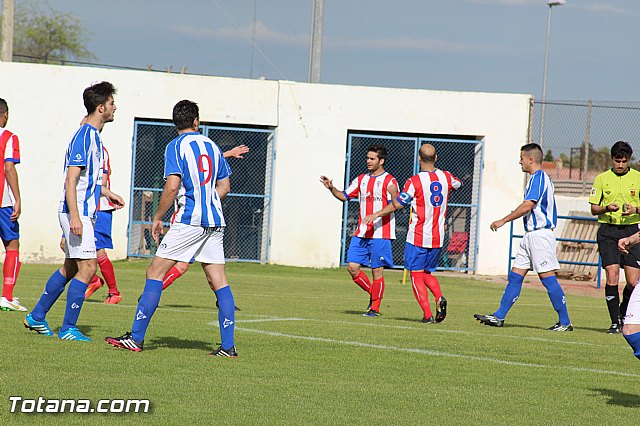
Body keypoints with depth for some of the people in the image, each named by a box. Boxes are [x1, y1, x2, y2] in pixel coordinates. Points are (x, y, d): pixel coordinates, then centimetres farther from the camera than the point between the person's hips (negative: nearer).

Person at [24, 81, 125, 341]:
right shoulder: (84, 136, -16)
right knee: (87, 268, -11)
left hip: (84, 213, 10)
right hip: (76, 212, -10)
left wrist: (107, 193, 24)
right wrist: (74, 217, -26)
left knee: (71, 268, 15)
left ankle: (37, 317, 24)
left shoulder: (93, 135, 15)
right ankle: (68, 329, -7)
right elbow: (71, 179, -21)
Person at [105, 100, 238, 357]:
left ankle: (136, 338, -5)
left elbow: (172, 186, -14)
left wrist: (158, 218, -5)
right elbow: (224, 186, 18)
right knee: (219, 282, 6)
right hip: (215, 222, 6)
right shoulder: (212, 146, 13)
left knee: (155, 273, -2)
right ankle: (228, 346, 0)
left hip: (189, 220, -6)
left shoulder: (176, 147, -5)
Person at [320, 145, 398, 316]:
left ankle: (374, 307, 7)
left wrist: (394, 195, -35)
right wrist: (332, 188, 1)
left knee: (377, 270, -2)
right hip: (361, 233, 6)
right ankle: (373, 294, 21)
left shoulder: (389, 181, -6)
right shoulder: (361, 179, 14)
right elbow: (345, 196, 18)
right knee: (352, 267, 1)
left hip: (380, 234, -6)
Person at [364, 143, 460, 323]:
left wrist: (376, 215, 4)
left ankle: (427, 314, -8)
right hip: (438, 238, 5)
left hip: (418, 237, -5)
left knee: (416, 276, 2)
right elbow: (458, 183, 26)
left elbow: (397, 204, -8)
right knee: (427, 273, 19)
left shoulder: (415, 181, -13)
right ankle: (439, 297, -9)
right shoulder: (446, 177, 2)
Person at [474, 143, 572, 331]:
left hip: (540, 235, -10)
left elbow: (527, 206, -22)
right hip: (531, 235, 10)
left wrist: (503, 221, -17)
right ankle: (498, 317, 10)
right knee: (515, 276, 8)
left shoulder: (538, 178, -14)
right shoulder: (538, 178, 18)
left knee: (548, 278, -8)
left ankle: (565, 322, -4)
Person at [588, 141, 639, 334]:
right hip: (608, 231, 0)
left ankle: (623, 314, 23)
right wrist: (607, 208, -12)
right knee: (612, 277, -12)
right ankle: (615, 322, -3)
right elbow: (594, 209, 9)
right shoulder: (602, 179, 6)